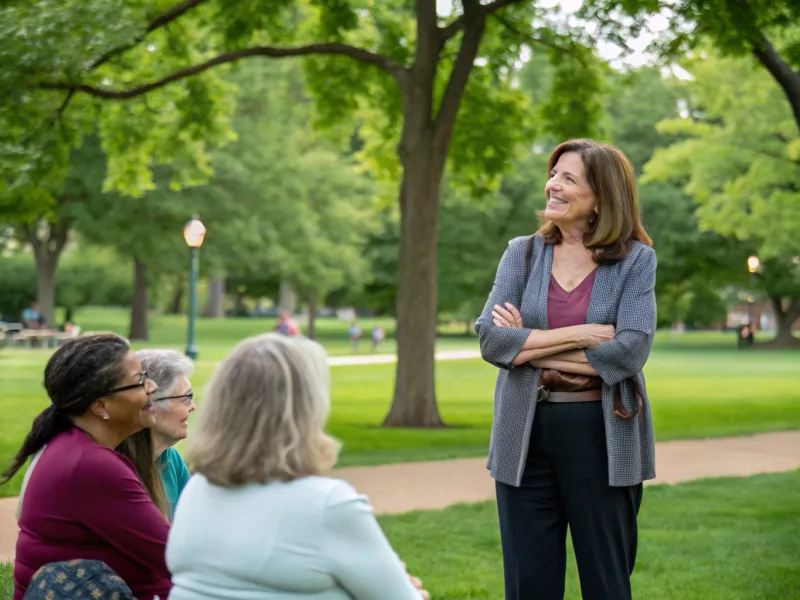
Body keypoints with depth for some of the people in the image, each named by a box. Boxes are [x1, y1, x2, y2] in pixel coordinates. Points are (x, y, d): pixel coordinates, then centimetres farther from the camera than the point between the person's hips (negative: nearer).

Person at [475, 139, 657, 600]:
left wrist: (531, 346, -10)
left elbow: (630, 350, -15)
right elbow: (491, 338, -7)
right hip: (526, 435, 2)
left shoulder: (636, 260, -2)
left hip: (602, 437, -2)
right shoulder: (522, 253, 5)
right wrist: (577, 335, -15)